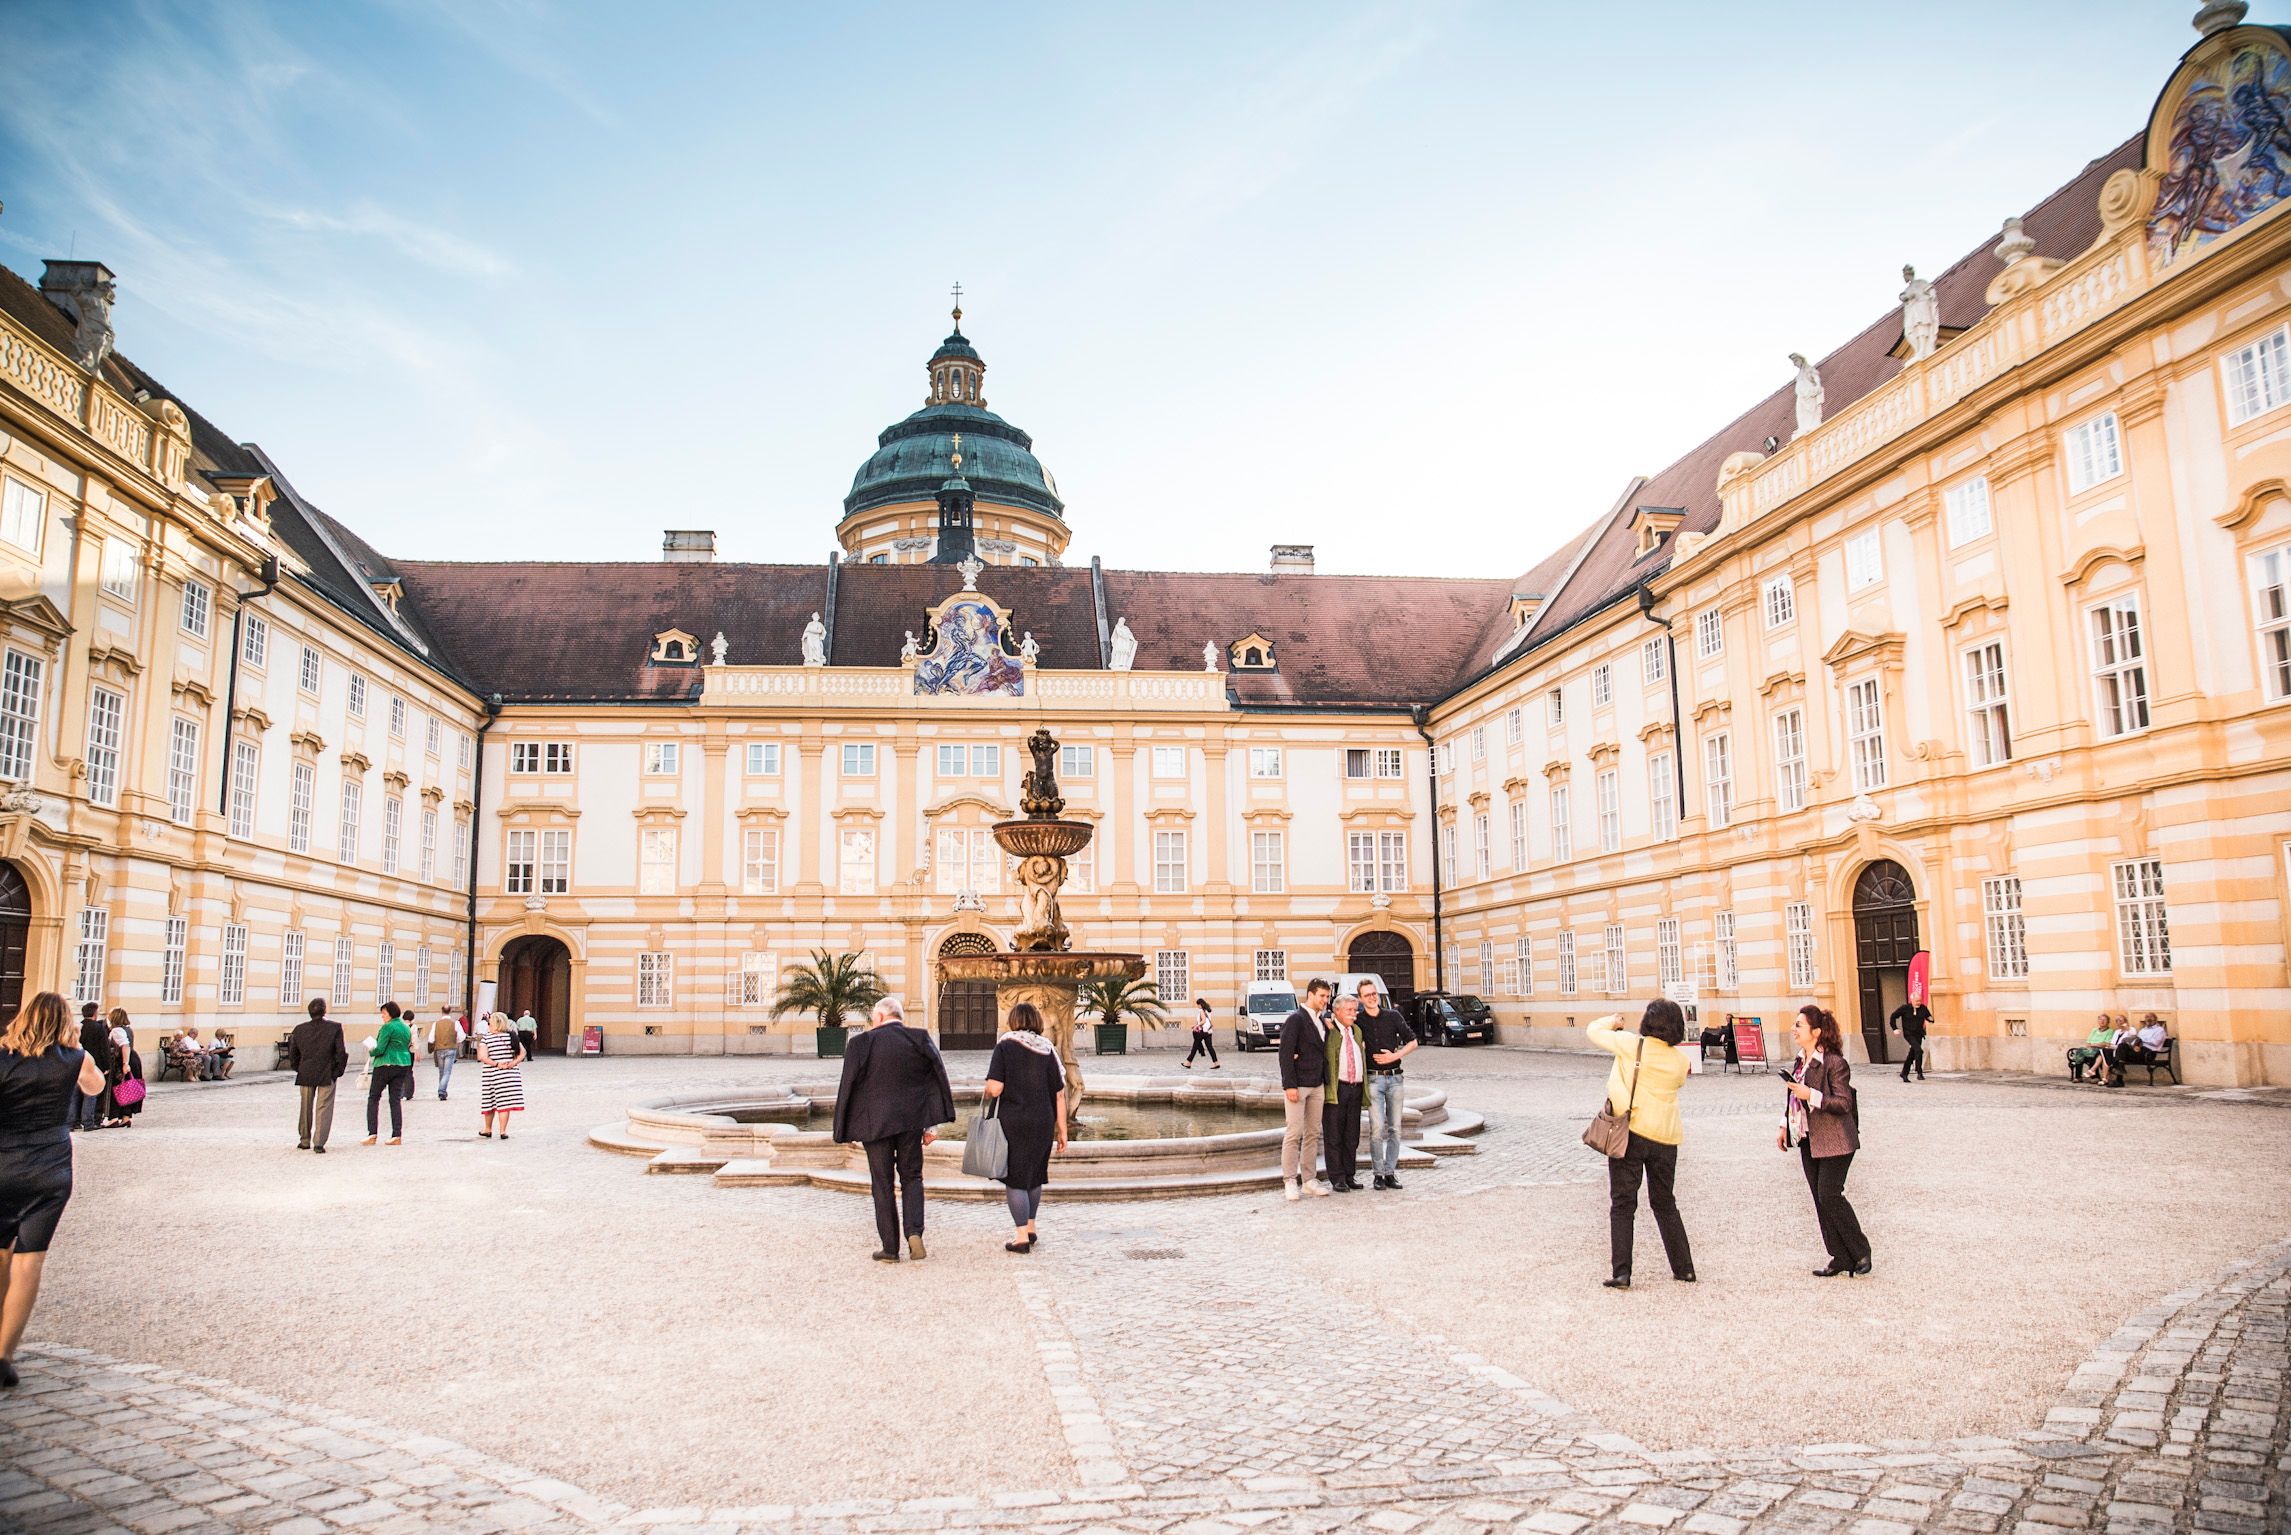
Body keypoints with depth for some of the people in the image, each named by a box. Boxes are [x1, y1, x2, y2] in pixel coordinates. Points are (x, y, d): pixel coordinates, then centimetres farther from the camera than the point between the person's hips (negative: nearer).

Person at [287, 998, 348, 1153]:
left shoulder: (299, 1029, -1)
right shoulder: (334, 1028, -10)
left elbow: (292, 1053, 7)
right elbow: (341, 1052, -10)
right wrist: (338, 1071, 3)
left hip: (306, 1075, 3)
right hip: (327, 1076, -3)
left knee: (305, 1108, 16)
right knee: (323, 1108, 2)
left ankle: (305, 1140, 25)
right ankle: (319, 1143, -3)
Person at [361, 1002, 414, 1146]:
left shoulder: (388, 1027, -12)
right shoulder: (406, 1028, 13)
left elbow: (380, 1049, -14)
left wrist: (371, 1052, 4)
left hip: (385, 1065, -7)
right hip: (403, 1065, 7)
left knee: (373, 1098, 4)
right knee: (396, 1099, 7)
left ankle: (372, 1134, -1)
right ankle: (397, 1135, 3)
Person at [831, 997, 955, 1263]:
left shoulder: (860, 1044, -6)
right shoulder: (921, 1039, -1)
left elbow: (847, 1089, -4)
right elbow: (939, 1080, -1)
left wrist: (845, 1132, 5)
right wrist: (933, 1124, 5)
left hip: (875, 1123, -2)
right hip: (912, 1121, 2)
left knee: (882, 1184, 8)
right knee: (911, 1176, 17)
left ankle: (890, 1248, 11)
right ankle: (914, 1231, -2)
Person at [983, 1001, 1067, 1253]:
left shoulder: (1005, 1045, -7)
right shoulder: (1047, 1049, 3)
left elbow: (994, 1088, -16)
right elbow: (1059, 1095, 2)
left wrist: (987, 1093, 8)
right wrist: (1062, 1131, 8)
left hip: (1012, 1122, -4)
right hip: (1043, 1123, 4)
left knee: (1015, 1178, 4)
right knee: (1035, 1175, 21)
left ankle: (1022, 1237, 0)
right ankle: (1030, 1227, 32)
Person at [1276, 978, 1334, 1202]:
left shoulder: (1322, 1023, 15)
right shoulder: (1295, 1019, -8)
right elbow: (1285, 1054, -13)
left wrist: (1326, 1083, 12)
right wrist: (1289, 1085, -17)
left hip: (1317, 1086, 8)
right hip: (1297, 1086, -8)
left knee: (1313, 1134, 8)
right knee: (1294, 1134, -6)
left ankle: (1308, 1179, 14)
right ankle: (1290, 1182, -1)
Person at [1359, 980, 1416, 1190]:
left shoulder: (1392, 1016, 5)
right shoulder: (1358, 1020, 2)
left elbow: (1412, 1041, 10)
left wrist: (1395, 1055, -5)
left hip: (1395, 1078, 2)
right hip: (1373, 1079, -2)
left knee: (1394, 1128, 4)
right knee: (1377, 1128, -10)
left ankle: (1390, 1172, 11)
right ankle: (1377, 1174, -2)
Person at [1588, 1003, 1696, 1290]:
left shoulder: (1631, 1044, -9)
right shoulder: (1680, 1059, 0)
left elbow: (1594, 1031, 3)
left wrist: (1612, 1021, 25)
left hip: (1630, 1132, -3)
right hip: (1665, 1138, 3)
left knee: (1622, 1204, 3)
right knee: (1665, 1204, 19)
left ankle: (1621, 1273, -1)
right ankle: (1684, 1268, 22)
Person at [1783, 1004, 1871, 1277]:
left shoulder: (1834, 1062, -16)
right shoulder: (1800, 1060, 9)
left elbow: (1844, 1103, -19)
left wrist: (1811, 1095, -28)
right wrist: (1785, 1127, 16)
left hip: (1834, 1141, -8)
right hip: (1808, 1141, 8)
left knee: (1829, 1197, -7)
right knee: (1820, 1201, 9)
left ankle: (1861, 1252, 11)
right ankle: (1841, 1258, 16)